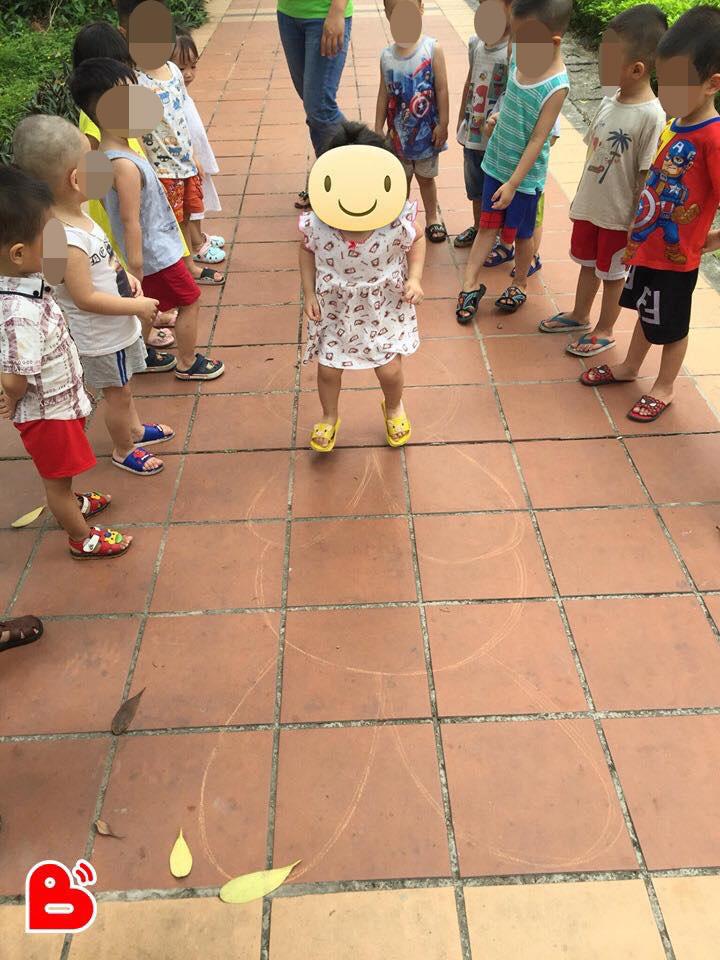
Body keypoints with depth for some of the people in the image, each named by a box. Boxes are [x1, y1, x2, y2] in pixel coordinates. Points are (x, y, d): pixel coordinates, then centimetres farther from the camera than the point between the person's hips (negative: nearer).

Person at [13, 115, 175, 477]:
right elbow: (86, 298, -29)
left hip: (118, 326, 8)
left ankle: (134, 428, 50)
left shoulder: (76, 217, -4)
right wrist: (137, 306, -21)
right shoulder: (66, 241, -34)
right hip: (101, 337, -8)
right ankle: (123, 450, 34)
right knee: (117, 393, 12)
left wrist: (122, 274, -3)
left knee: (121, 387, 28)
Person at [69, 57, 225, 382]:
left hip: (146, 255, 9)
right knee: (189, 302, 9)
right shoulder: (126, 165, -29)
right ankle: (188, 364, 23)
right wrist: (136, 274, -22)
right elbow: (131, 223, -27)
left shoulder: (107, 155, 0)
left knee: (147, 305, 25)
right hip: (158, 254, -9)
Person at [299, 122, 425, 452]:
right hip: (333, 309, 1)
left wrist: (415, 278, -16)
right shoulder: (316, 225, -26)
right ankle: (329, 417, 44)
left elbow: (417, 240, -3)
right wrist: (309, 294, -6)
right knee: (327, 370, 10)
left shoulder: (397, 223, -27)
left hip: (384, 308, -1)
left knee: (390, 370, 5)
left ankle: (393, 408, 43)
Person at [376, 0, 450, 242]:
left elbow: (441, 89, -10)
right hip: (398, 132, 2)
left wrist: (442, 125, -11)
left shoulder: (432, 49, -12)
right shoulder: (386, 56, -4)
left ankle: (432, 218, 31)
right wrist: (378, 129, 3)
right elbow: (384, 94, 3)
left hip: (426, 130, -2)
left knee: (426, 177, 14)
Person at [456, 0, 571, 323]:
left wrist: (513, 183, -22)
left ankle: (520, 285, 32)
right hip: (497, 162, 6)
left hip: (525, 175, -5)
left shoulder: (556, 86, -24)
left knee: (521, 233, 12)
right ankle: (470, 284, 19)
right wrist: (499, 116, 6)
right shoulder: (521, 57, -7)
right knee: (487, 224, 11)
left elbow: (537, 140, -22)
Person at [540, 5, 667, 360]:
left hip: (619, 215, -6)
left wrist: (636, 224, -15)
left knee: (611, 273, 11)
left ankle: (605, 331, 30)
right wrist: (581, 198, 14)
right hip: (588, 206, 6)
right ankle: (579, 316, 44)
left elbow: (646, 178, -19)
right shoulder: (608, 103, -2)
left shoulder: (651, 117, -23)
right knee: (588, 263, 23)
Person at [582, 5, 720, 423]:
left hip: (675, 257, -7)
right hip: (645, 244, 7)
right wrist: (639, 227, 7)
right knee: (646, 313, 25)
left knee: (671, 326, 12)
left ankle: (664, 388, 32)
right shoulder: (674, 126, 0)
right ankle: (630, 367, 45)